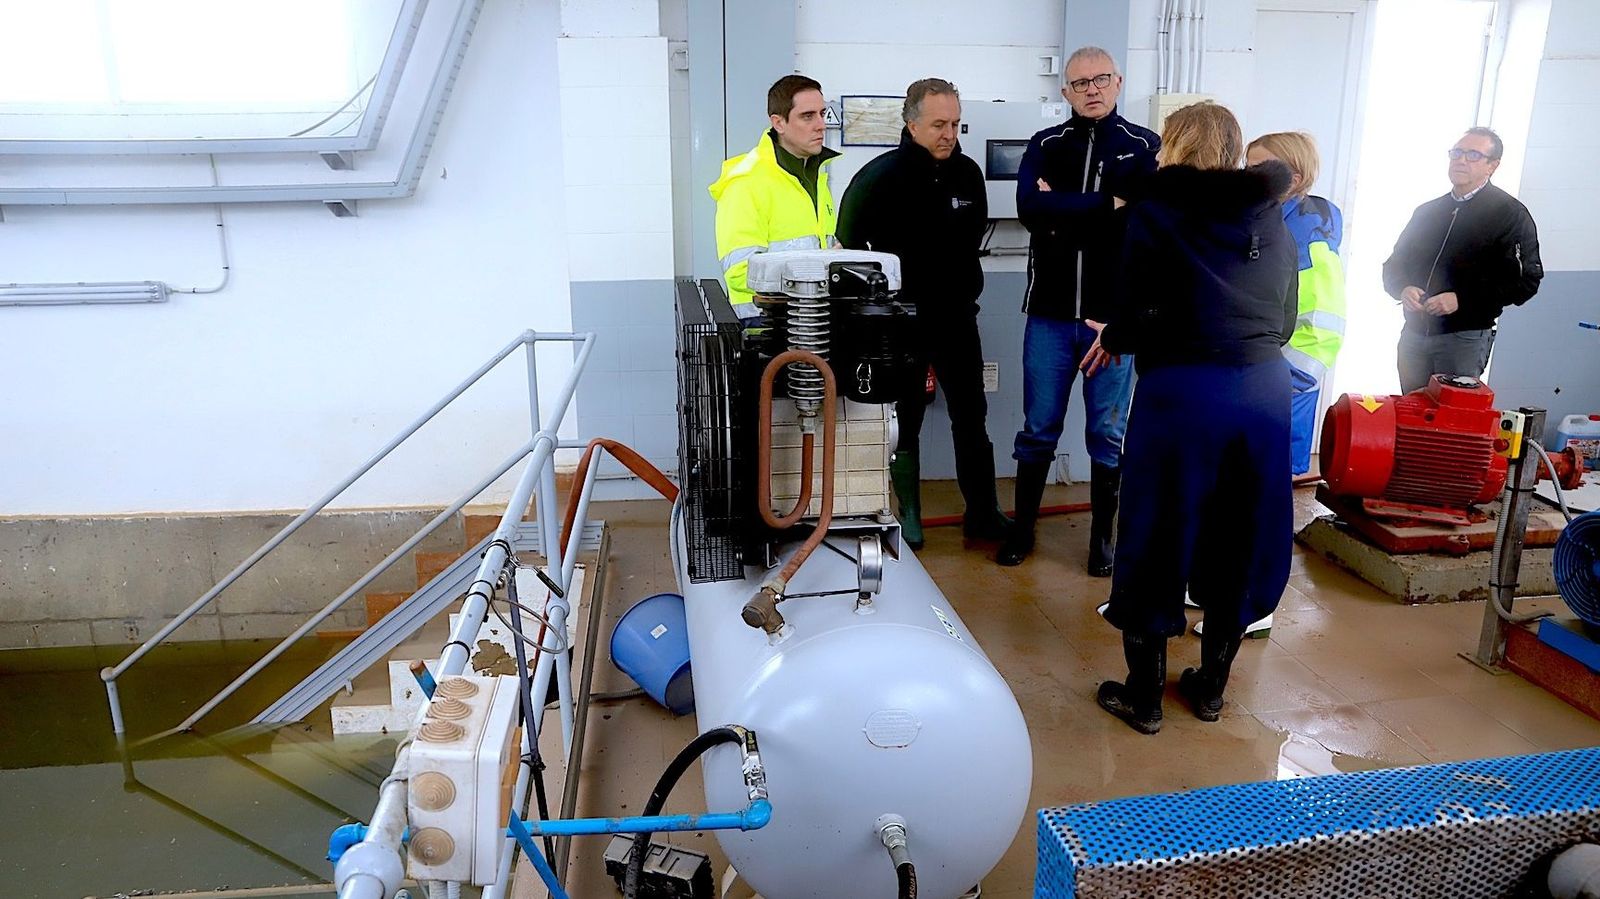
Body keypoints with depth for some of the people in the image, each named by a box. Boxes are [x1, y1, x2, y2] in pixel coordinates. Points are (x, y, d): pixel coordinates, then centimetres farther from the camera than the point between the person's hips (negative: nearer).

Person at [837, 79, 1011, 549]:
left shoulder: (968, 172, 1)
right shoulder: (879, 176, -13)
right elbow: (848, 243, -7)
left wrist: (965, 289, 15)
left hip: (956, 315, 4)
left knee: (972, 417, 8)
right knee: (904, 421, 7)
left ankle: (982, 512, 19)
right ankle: (908, 513, 21)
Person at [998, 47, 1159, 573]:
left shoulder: (1145, 148, 2)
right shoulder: (1045, 145, 6)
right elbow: (1030, 209, -13)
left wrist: (1063, 211, -13)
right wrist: (1109, 204, -13)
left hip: (1116, 313, -1)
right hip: (1051, 311, 1)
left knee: (1108, 433, 9)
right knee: (1038, 429, 9)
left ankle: (1103, 535, 23)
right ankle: (1023, 527, 24)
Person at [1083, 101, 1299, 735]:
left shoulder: (1156, 212, -4)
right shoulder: (1271, 218, 11)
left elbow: (1135, 317, -11)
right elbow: (1285, 320, 13)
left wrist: (1112, 339, 9)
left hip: (1182, 391, -5)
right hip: (1266, 389, 5)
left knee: (1158, 535, 7)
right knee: (1240, 540, 15)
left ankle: (1143, 697, 17)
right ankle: (1211, 687, 29)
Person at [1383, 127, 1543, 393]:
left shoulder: (1510, 214, -1)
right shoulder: (1427, 211, 15)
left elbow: (1525, 281, -8)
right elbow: (1394, 265, 18)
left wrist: (1462, 300, -18)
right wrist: (1403, 289, -5)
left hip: (1465, 338, -5)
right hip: (1413, 334, 5)